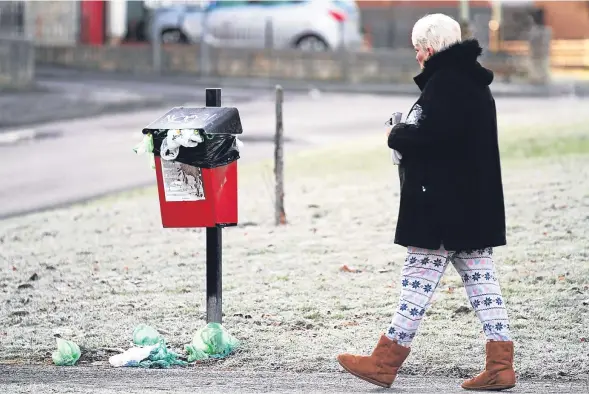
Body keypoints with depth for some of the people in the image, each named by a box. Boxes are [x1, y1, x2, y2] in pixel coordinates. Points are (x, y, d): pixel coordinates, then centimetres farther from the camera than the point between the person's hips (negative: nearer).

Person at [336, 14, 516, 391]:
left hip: (441, 205, -9)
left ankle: (385, 363, 4)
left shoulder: (443, 84, -16)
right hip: (477, 205, 9)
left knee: (419, 280, -3)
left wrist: (398, 136, -9)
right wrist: (407, 136, 10)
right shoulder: (476, 84, 16)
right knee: (481, 279, 8)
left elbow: (429, 137, -27)